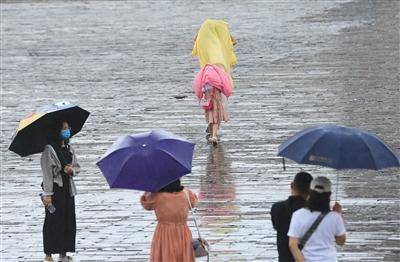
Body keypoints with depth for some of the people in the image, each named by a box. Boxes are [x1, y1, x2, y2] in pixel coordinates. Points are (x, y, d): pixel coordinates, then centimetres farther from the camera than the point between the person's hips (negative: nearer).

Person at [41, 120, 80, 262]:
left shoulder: (69, 149, 11)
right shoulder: (49, 150, -10)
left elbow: (77, 167, 19)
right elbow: (47, 172, -13)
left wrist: (72, 170, -7)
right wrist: (47, 194, -17)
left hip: (68, 189, 7)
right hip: (55, 190, -7)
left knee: (69, 221, 6)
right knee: (53, 221, -4)